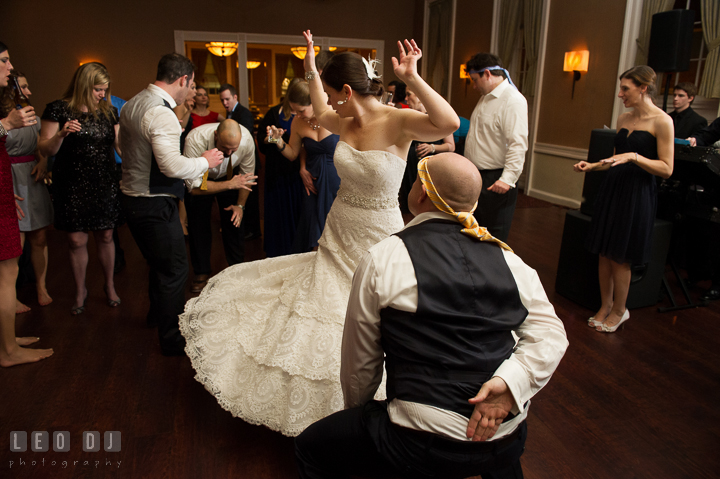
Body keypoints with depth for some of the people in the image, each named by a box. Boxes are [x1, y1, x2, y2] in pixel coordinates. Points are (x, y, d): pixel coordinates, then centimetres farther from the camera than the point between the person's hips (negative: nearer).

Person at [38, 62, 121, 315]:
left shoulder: (109, 111, 8)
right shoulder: (59, 109, -4)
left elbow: (121, 145, 10)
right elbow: (45, 149, -4)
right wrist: (61, 134, -22)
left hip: (104, 185, 3)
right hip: (73, 187, -2)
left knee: (105, 236, 8)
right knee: (77, 240, 3)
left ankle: (109, 285, 27)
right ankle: (80, 291, 23)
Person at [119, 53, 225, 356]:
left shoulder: (131, 104, 9)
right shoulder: (161, 113, -22)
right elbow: (172, 165, -29)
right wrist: (205, 161, -13)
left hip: (131, 196, 10)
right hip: (155, 204, -10)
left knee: (159, 261, 27)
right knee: (174, 268, 3)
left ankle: (157, 313, 48)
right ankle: (172, 339, 14)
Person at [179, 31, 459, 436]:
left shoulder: (398, 122, -17)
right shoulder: (346, 123, 2)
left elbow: (450, 123, -35)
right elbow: (319, 112, 26)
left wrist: (413, 78, -35)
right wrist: (310, 66, 27)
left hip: (378, 244, -6)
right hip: (339, 238, 6)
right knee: (320, 312, 15)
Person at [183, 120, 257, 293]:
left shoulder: (247, 139, -32)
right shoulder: (196, 140, -41)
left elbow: (247, 174, -13)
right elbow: (194, 186, -37)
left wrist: (240, 205, -13)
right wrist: (229, 184, -43)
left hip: (229, 176, 2)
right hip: (200, 178, -2)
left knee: (234, 220, 2)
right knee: (198, 225, -1)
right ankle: (201, 272, 17)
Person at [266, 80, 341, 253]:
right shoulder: (298, 123, -1)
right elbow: (293, 153, 11)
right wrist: (279, 141, -6)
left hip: (338, 180, -3)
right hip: (314, 182, 4)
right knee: (312, 233, 8)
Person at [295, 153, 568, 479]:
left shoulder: (381, 260, -9)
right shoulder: (507, 259, 3)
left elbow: (360, 364, 0)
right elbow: (550, 335, -2)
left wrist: (356, 413, 18)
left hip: (425, 447, -5)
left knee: (311, 448, 15)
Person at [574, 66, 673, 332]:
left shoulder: (662, 121, -9)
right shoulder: (623, 119, 11)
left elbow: (666, 169, -13)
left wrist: (634, 156, -23)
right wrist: (592, 166, 8)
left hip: (637, 194, -7)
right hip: (612, 189, 7)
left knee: (620, 258, 1)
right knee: (604, 253, 9)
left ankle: (619, 312, 20)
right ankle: (605, 306, 25)